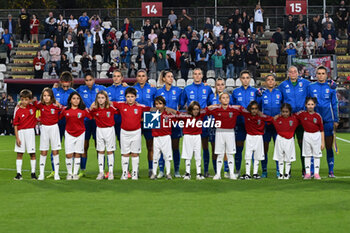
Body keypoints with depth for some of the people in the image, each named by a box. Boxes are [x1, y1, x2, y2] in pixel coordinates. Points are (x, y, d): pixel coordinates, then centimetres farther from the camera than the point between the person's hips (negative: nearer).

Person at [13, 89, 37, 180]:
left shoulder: (33, 107, -1)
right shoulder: (18, 110, -6)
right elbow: (15, 125, -5)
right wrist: (17, 137, -9)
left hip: (30, 131, 1)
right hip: (20, 132, -1)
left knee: (32, 153, 2)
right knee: (19, 154, 2)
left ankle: (33, 173, 9)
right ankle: (19, 173, 7)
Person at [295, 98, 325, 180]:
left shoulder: (318, 116, -4)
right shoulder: (302, 114, -1)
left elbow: (322, 130, 0)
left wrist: (322, 142, -2)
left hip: (316, 136, -1)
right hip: (306, 135, 1)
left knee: (317, 155, 4)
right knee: (307, 155, 6)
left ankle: (316, 173, 9)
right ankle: (307, 173, 9)